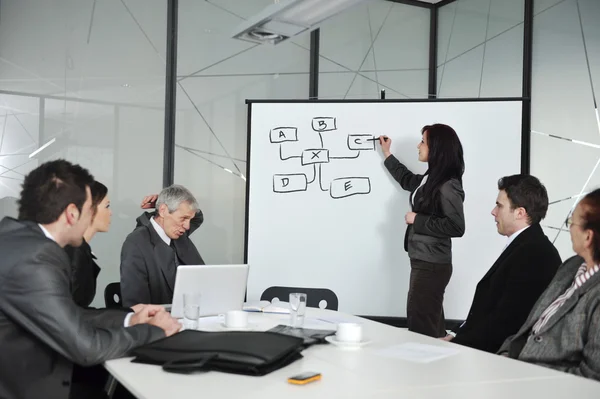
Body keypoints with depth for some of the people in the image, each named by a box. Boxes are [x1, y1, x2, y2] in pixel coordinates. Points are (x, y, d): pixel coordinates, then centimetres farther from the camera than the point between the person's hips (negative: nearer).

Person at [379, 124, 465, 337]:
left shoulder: (447, 185, -17)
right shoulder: (430, 179, 9)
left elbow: (456, 227, -21)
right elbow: (407, 180, 31)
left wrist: (417, 220, -16)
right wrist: (387, 154, 32)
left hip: (432, 265, -9)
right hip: (423, 262, 9)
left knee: (421, 325, -5)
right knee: (430, 322, 16)